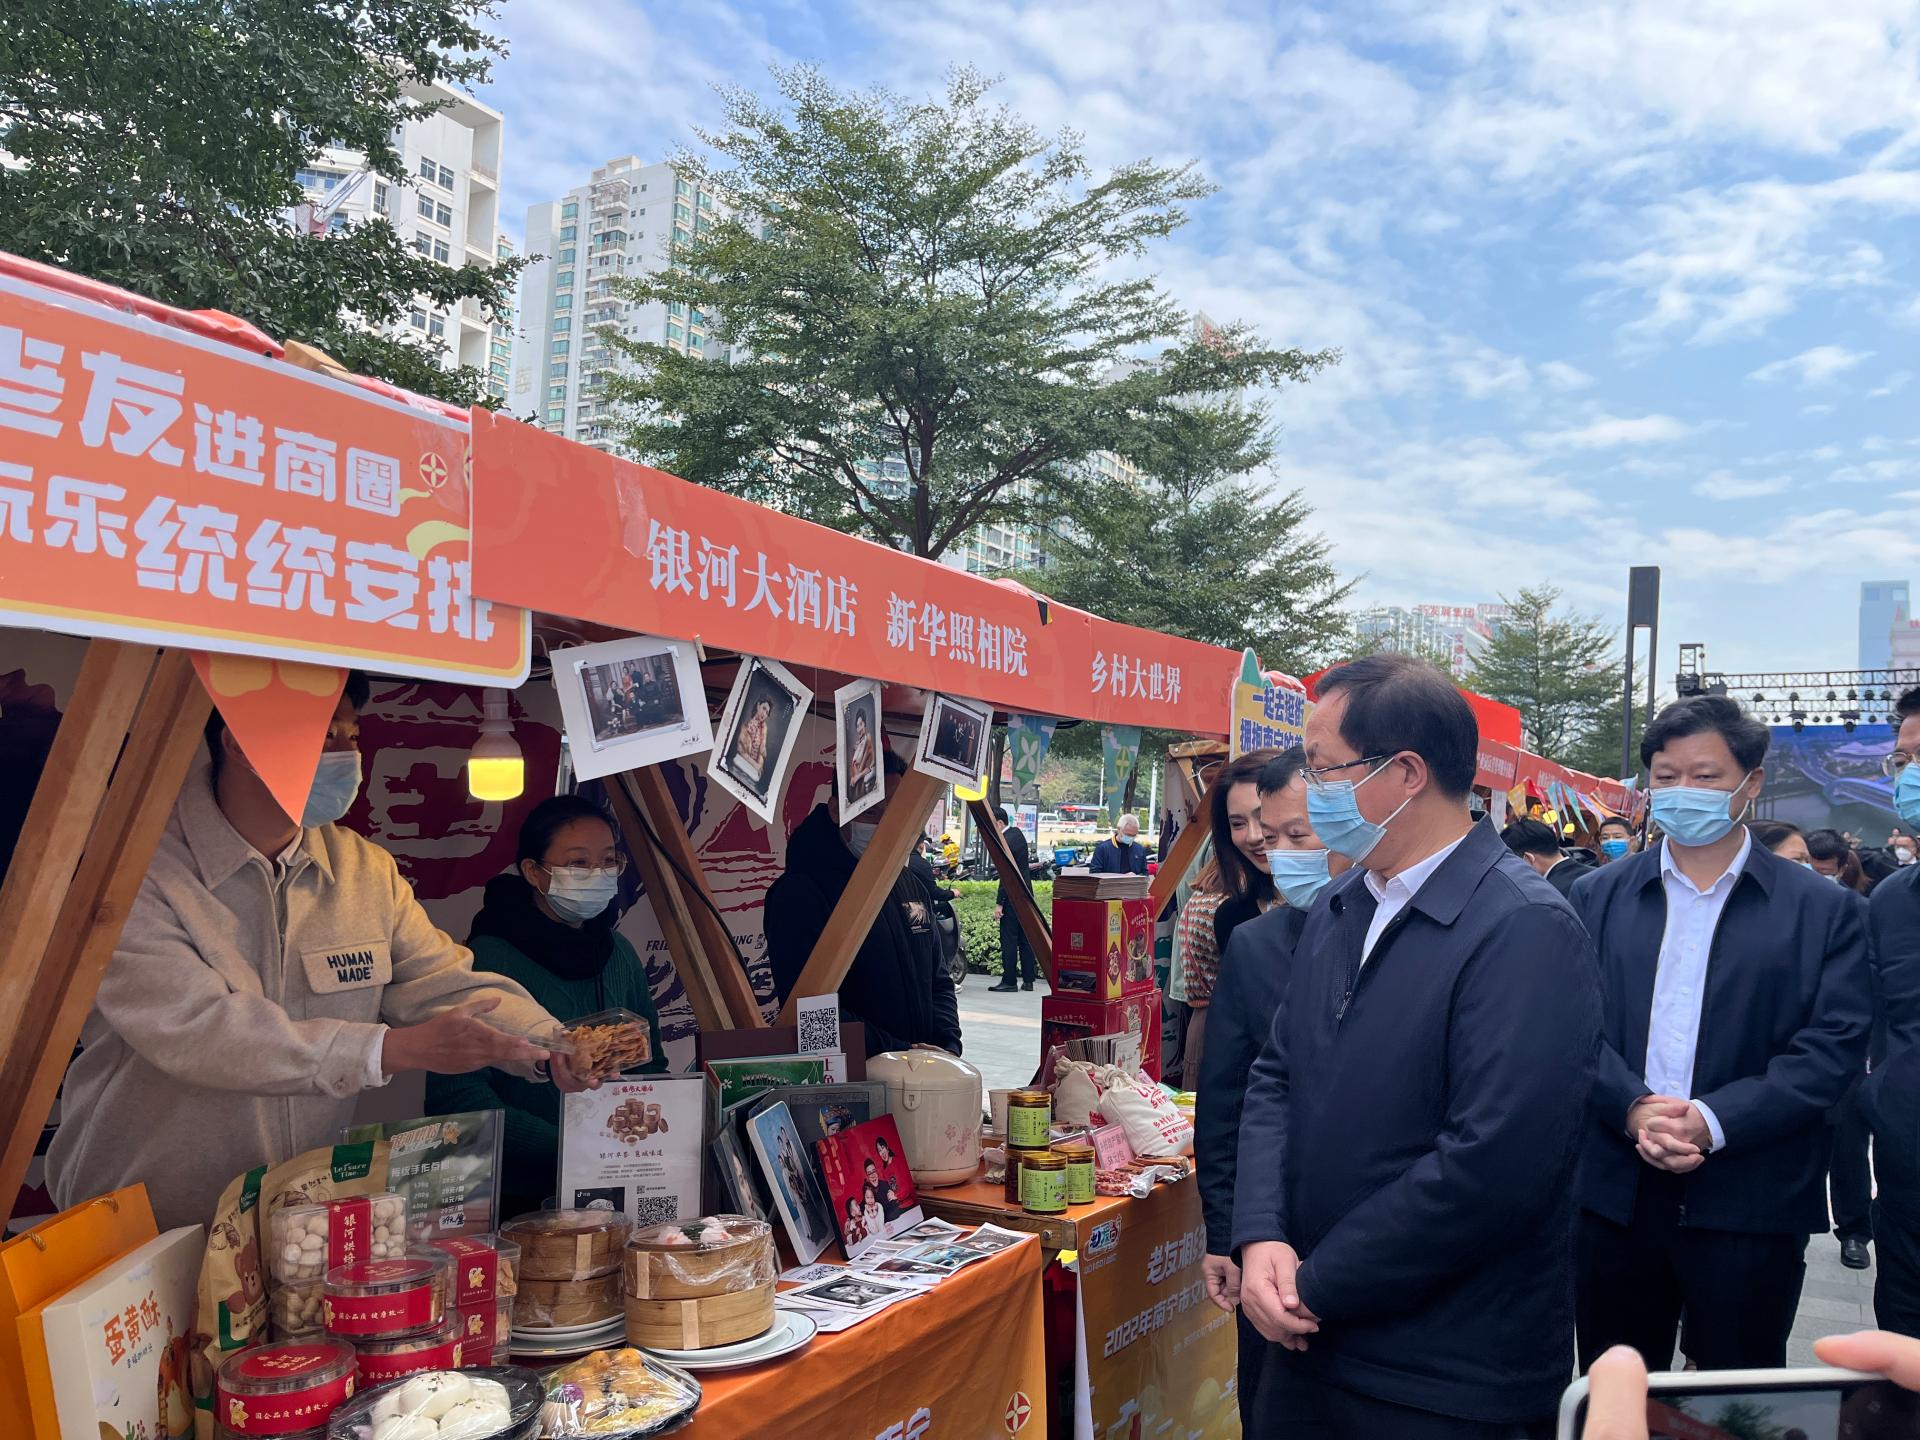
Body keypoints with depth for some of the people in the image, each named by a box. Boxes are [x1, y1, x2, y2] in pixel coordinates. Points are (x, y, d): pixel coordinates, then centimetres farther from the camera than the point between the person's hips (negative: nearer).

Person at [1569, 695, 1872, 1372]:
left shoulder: (1823, 910, 2)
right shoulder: (1597, 897, 7)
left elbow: (1833, 1045, -7)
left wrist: (1713, 1121, -17)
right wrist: (1635, 1108, -16)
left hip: (1753, 1206, -1)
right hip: (1614, 1193, 2)